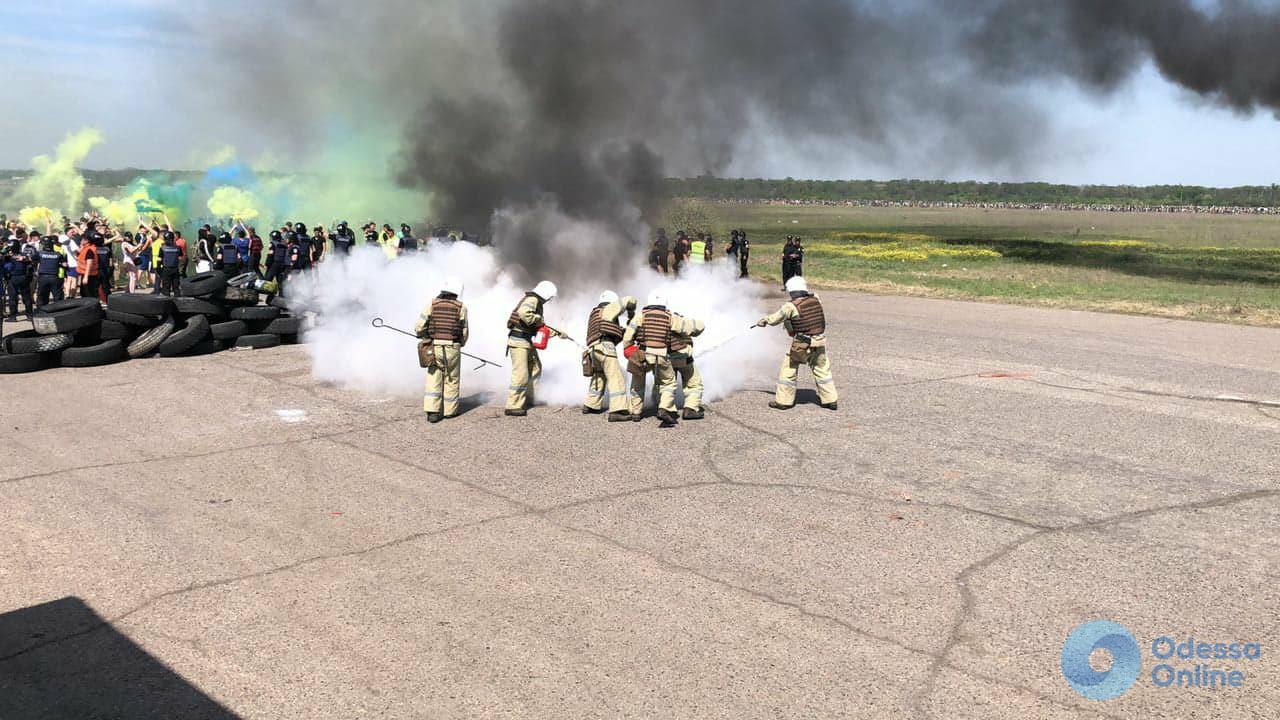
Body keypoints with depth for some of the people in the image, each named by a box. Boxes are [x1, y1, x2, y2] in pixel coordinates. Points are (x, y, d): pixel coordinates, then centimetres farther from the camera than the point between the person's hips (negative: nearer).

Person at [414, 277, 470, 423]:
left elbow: (419, 327, -3)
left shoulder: (432, 304, -1)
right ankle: (450, 411, 21)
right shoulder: (461, 307, -3)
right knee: (452, 380, 14)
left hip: (434, 348, 1)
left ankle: (432, 412, -4)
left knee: (433, 380, 6)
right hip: (453, 349, -1)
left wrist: (427, 338, 17)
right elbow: (464, 332, 1)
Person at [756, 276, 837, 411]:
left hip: (801, 345, -4)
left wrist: (764, 320, 16)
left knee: (788, 370, 10)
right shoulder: (816, 300, -2)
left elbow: (776, 319, -4)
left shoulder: (791, 306, -15)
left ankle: (783, 401, 15)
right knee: (822, 370, 16)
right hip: (819, 342, 4)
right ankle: (830, 400, 20)